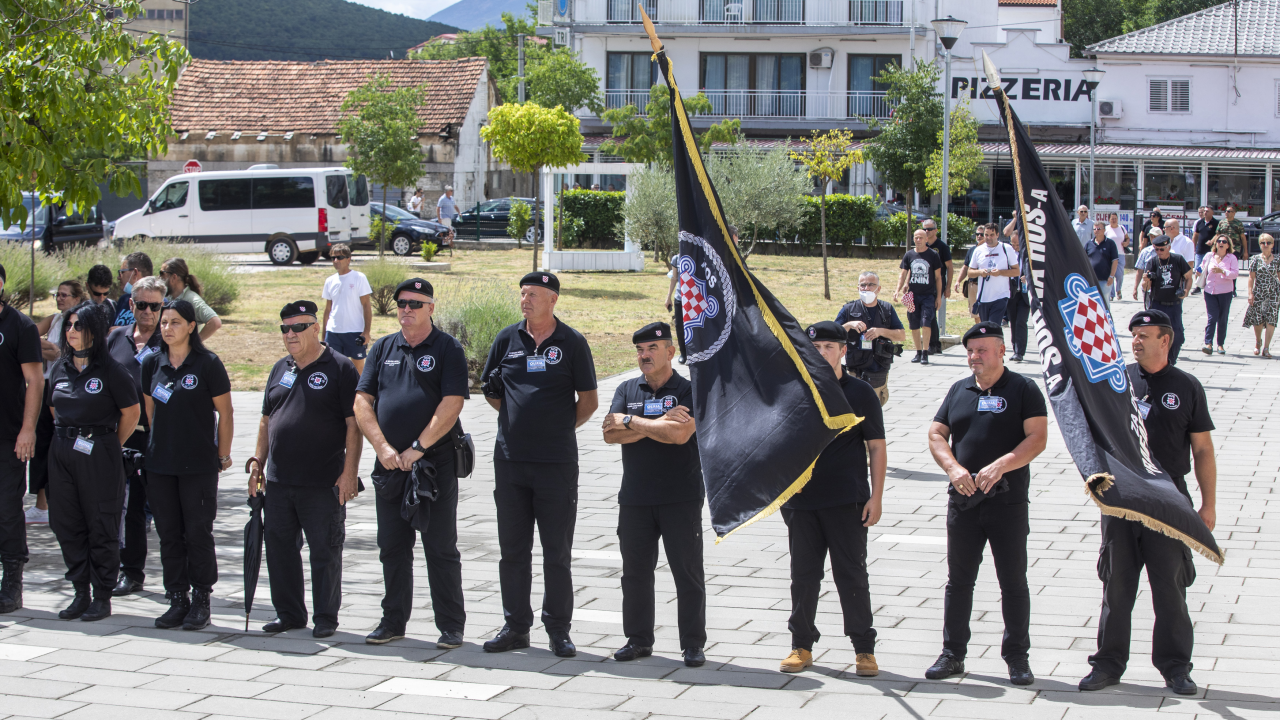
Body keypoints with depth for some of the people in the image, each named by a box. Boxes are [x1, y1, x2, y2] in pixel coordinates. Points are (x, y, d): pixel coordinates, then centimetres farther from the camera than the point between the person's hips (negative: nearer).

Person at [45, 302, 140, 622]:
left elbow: (131, 413, -2)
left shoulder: (111, 370, -8)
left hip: (98, 455, -6)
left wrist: (109, 446, 4)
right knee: (66, 524, 7)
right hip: (62, 453, 6)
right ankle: (80, 593, 17)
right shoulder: (60, 368, 9)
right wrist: (67, 438, 13)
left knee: (101, 527, 0)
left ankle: (102, 598, 8)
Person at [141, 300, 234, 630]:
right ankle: (177, 600, 15)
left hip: (199, 464, -4)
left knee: (198, 532, -1)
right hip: (160, 464, 5)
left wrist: (223, 455, -2)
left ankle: (201, 601, 9)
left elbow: (225, 413, -3)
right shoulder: (152, 363, 7)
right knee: (169, 534, 7)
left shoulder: (207, 364, -7)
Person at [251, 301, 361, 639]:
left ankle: (325, 617, 11)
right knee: (279, 547, 10)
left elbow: (353, 424, -9)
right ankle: (289, 613, 22)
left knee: (325, 551, 1)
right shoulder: (280, 369, 15)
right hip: (278, 481, 6)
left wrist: (349, 472, -14)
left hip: (323, 484, -6)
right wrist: (258, 461, 14)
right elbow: (267, 420, 22)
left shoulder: (339, 368, -5)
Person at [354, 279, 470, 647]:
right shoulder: (383, 348, 12)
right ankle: (393, 621, 20)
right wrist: (383, 448, -7)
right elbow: (362, 402, 6)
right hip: (389, 465, 4)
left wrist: (417, 448, -14)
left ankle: (451, 627, 6)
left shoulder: (447, 348, -1)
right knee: (392, 548, 10)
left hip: (436, 463, -4)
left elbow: (452, 404, -11)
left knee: (441, 548, 0)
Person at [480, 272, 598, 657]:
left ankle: (559, 629, 10)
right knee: (513, 548, 8)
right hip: (510, 458, 3)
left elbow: (588, 401, 4)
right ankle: (516, 626, 16)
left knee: (558, 550, 2)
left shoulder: (572, 343, 0)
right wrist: (514, 414, 3)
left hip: (557, 462, -3)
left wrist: (560, 427, 1)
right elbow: (491, 391, 16)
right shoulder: (507, 339, 7)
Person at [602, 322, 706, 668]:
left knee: (688, 572, 0)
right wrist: (657, 424, -12)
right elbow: (610, 434, -3)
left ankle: (693, 644, 7)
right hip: (635, 497, 4)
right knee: (635, 571, 8)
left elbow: (680, 434, -19)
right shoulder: (627, 390, 11)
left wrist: (631, 421, -9)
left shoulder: (689, 391, -2)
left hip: (681, 498, -4)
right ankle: (638, 639, 18)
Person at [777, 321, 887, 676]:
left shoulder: (860, 393, 1)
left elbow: (877, 447, 0)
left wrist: (876, 497, -6)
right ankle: (801, 645, 18)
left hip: (847, 502, -3)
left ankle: (864, 649, 8)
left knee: (851, 576, 0)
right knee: (803, 576, 8)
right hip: (801, 500, 3)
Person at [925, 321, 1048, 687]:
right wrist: (953, 468, -9)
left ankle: (1017, 658, 11)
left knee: (1013, 582, 2)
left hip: (1008, 502, -4)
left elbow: (1037, 438, -10)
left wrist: (1001, 466, -22)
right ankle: (952, 655, 15)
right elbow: (936, 434, 10)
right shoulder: (958, 390, 13)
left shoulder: (1023, 389, -1)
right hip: (963, 500, 4)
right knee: (958, 580, 8)